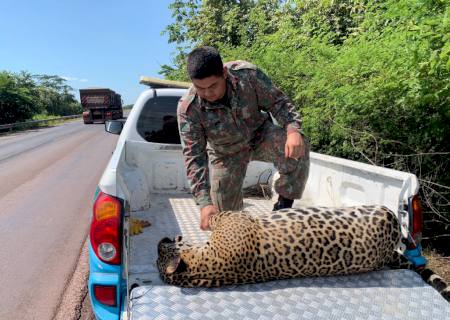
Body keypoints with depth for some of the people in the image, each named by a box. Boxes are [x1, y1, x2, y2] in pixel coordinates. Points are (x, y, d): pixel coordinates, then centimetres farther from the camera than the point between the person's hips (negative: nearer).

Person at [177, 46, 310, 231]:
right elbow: (194, 157, -29)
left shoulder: (247, 74, -28)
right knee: (225, 213, 1)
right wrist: (204, 202, -38)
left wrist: (293, 130, -38)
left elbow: (278, 102, -17)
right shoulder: (188, 109, -29)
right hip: (226, 153, 0)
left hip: (260, 134, 1)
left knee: (298, 148, -30)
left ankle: (284, 205, -12)